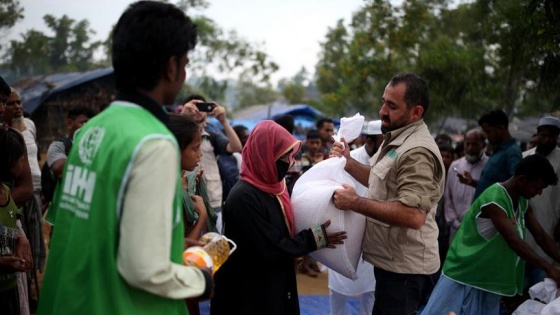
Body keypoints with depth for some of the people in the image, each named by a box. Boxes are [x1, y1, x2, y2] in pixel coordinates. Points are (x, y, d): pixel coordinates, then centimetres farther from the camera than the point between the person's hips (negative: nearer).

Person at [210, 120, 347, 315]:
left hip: (276, 285, 8)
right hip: (250, 295, -8)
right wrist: (314, 238, -17)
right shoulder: (243, 197, -24)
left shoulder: (272, 186, 4)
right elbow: (269, 250, -24)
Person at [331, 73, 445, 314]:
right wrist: (348, 162, 6)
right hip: (392, 260, 10)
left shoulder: (417, 152, -24)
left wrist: (356, 203, -27)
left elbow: (413, 216, -33)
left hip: (404, 267, -10)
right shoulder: (397, 139, 10)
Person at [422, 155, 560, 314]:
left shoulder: (522, 203, 5)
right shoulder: (495, 199, -24)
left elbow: (541, 236, 7)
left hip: (489, 276, 9)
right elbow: (514, 241, -29)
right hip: (465, 271, -8)